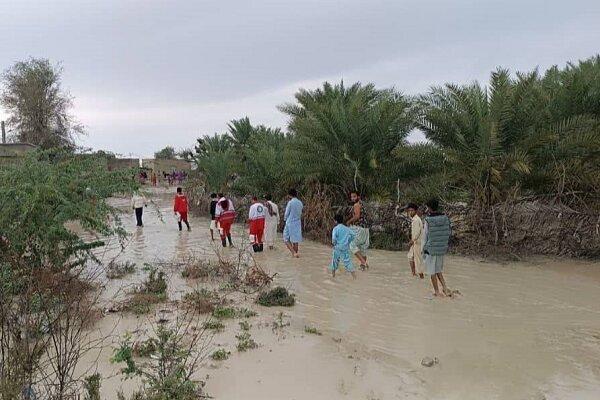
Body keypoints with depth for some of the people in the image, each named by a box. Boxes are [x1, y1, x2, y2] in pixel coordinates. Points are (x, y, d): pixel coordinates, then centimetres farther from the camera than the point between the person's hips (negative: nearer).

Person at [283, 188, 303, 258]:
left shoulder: (290, 202, -14)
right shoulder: (300, 203, 5)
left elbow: (286, 213, -7)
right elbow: (300, 213, 11)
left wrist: (285, 219, 12)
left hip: (290, 223, -6)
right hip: (298, 223, 6)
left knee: (286, 239, 3)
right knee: (295, 239, 12)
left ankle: (293, 252, -11)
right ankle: (296, 253, 14)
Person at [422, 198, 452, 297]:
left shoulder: (428, 220, -14)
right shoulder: (445, 218, 0)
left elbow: (425, 236, -7)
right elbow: (449, 232, 6)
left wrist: (423, 250, 2)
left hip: (431, 249, -5)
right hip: (442, 249, 5)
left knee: (432, 272, 8)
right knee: (438, 270, 20)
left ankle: (437, 291, 14)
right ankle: (445, 288, 11)